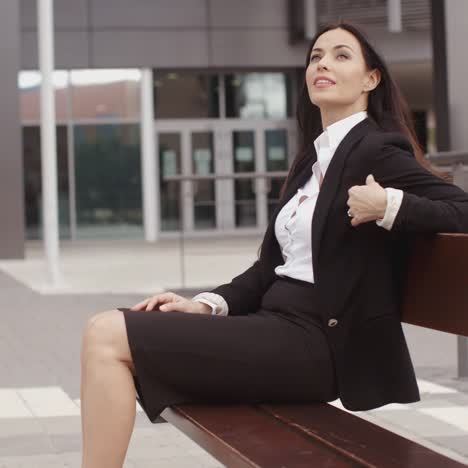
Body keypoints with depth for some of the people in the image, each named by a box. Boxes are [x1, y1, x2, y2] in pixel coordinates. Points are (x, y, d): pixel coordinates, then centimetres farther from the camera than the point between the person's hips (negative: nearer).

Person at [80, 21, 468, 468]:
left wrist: (390, 205, -24)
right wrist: (205, 305, 4)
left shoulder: (377, 150, -5)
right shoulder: (311, 159, 20)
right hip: (276, 325, 9)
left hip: (314, 342, -9)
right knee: (106, 331, 0)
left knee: (109, 336, -14)